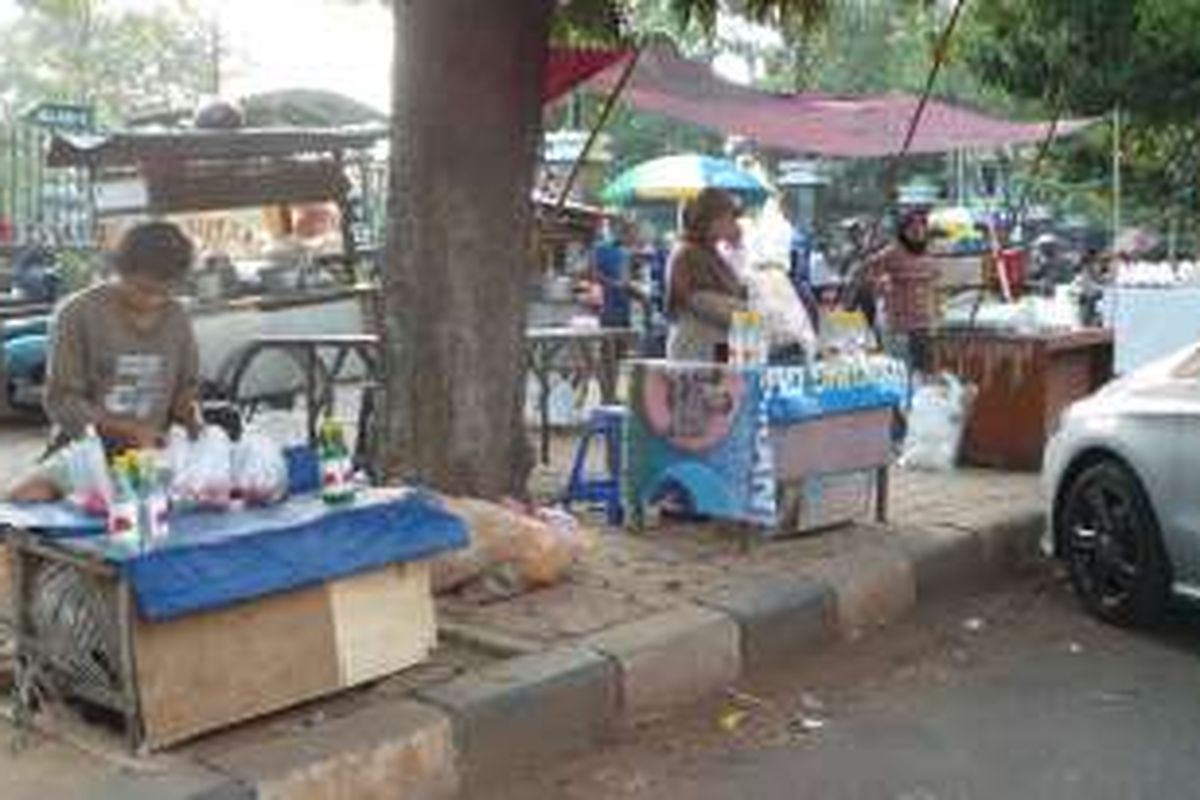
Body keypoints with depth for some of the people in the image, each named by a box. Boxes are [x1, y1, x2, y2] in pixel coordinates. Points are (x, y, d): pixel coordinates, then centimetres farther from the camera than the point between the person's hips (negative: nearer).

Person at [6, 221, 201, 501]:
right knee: (25, 495, -26)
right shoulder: (77, 314, -5)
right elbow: (61, 402, -7)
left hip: (149, 457, 3)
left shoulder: (177, 319, 7)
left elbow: (186, 388, 17)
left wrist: (192, 418, -7)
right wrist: (129, 430, -19)